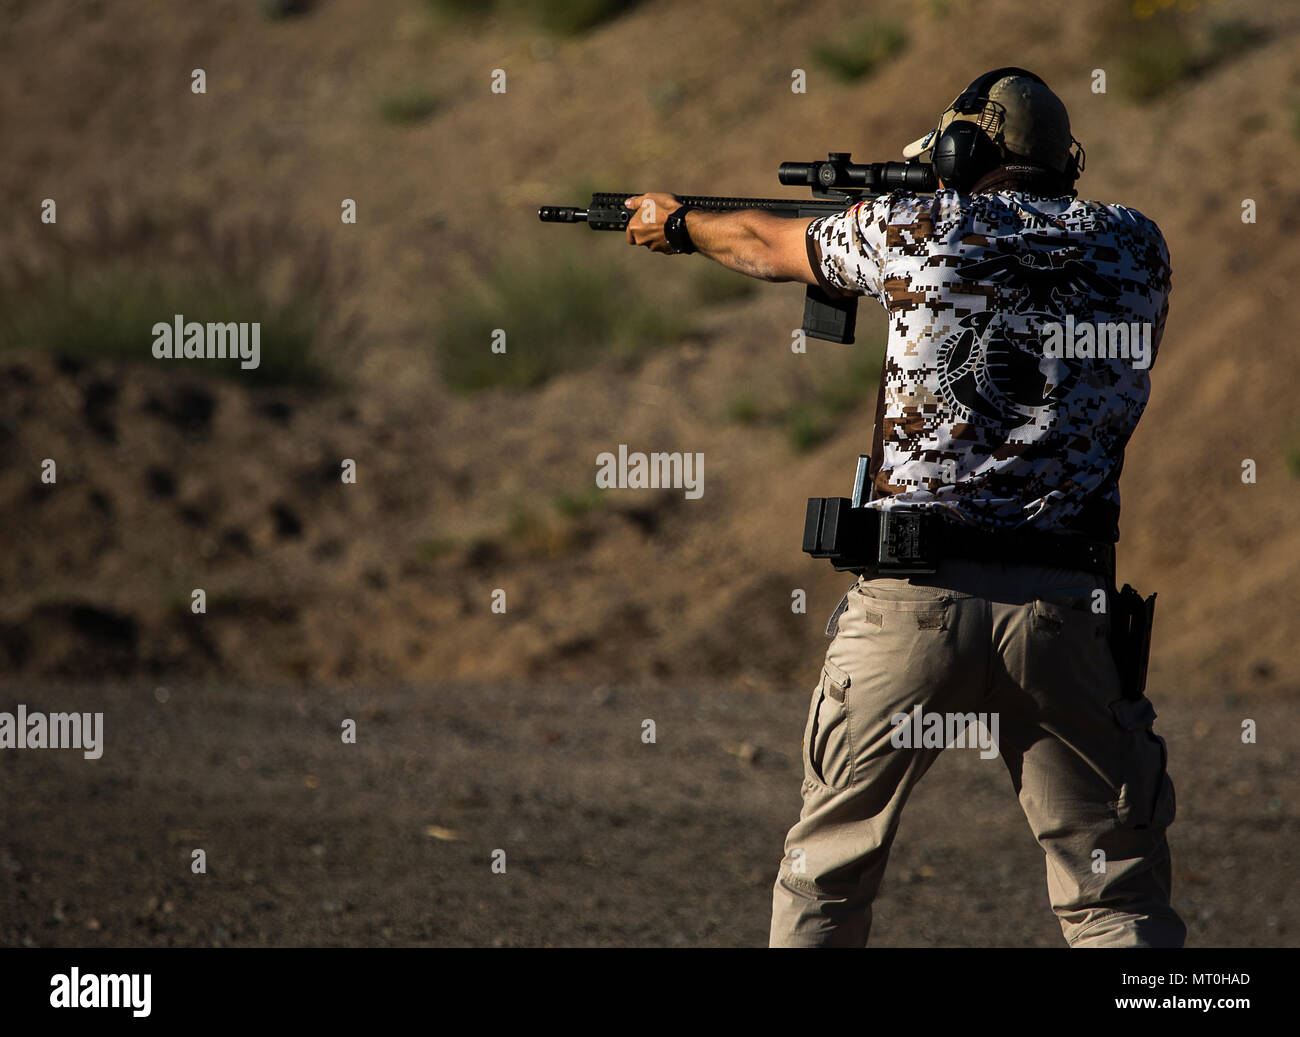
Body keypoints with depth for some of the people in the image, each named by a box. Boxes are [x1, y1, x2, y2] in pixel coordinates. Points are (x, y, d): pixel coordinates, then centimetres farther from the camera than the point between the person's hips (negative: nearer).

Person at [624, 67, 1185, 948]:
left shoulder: (923, 232, 2)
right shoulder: (1137, 250, 8)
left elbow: (767, 248, 21)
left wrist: (678, 224, 41)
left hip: (914, 602, -1)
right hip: (1066, 609, 1)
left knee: (828, 871, 15)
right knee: (1117, 901, 2)